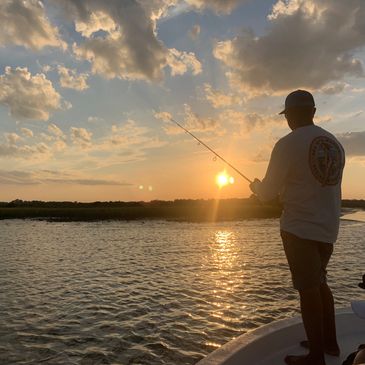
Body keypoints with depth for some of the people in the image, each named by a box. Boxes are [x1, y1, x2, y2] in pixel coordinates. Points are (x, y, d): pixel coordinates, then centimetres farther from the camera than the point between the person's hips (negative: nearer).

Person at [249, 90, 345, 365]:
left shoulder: (288, 144, -14)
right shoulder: (335, 144, 8)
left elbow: (268, 194, -10)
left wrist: (256, 186, 12)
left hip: (299, 229, -7)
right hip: (328, 229, 7)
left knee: (308, 289, 4)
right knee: (319, 282, 22)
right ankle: (330, 341, 35)